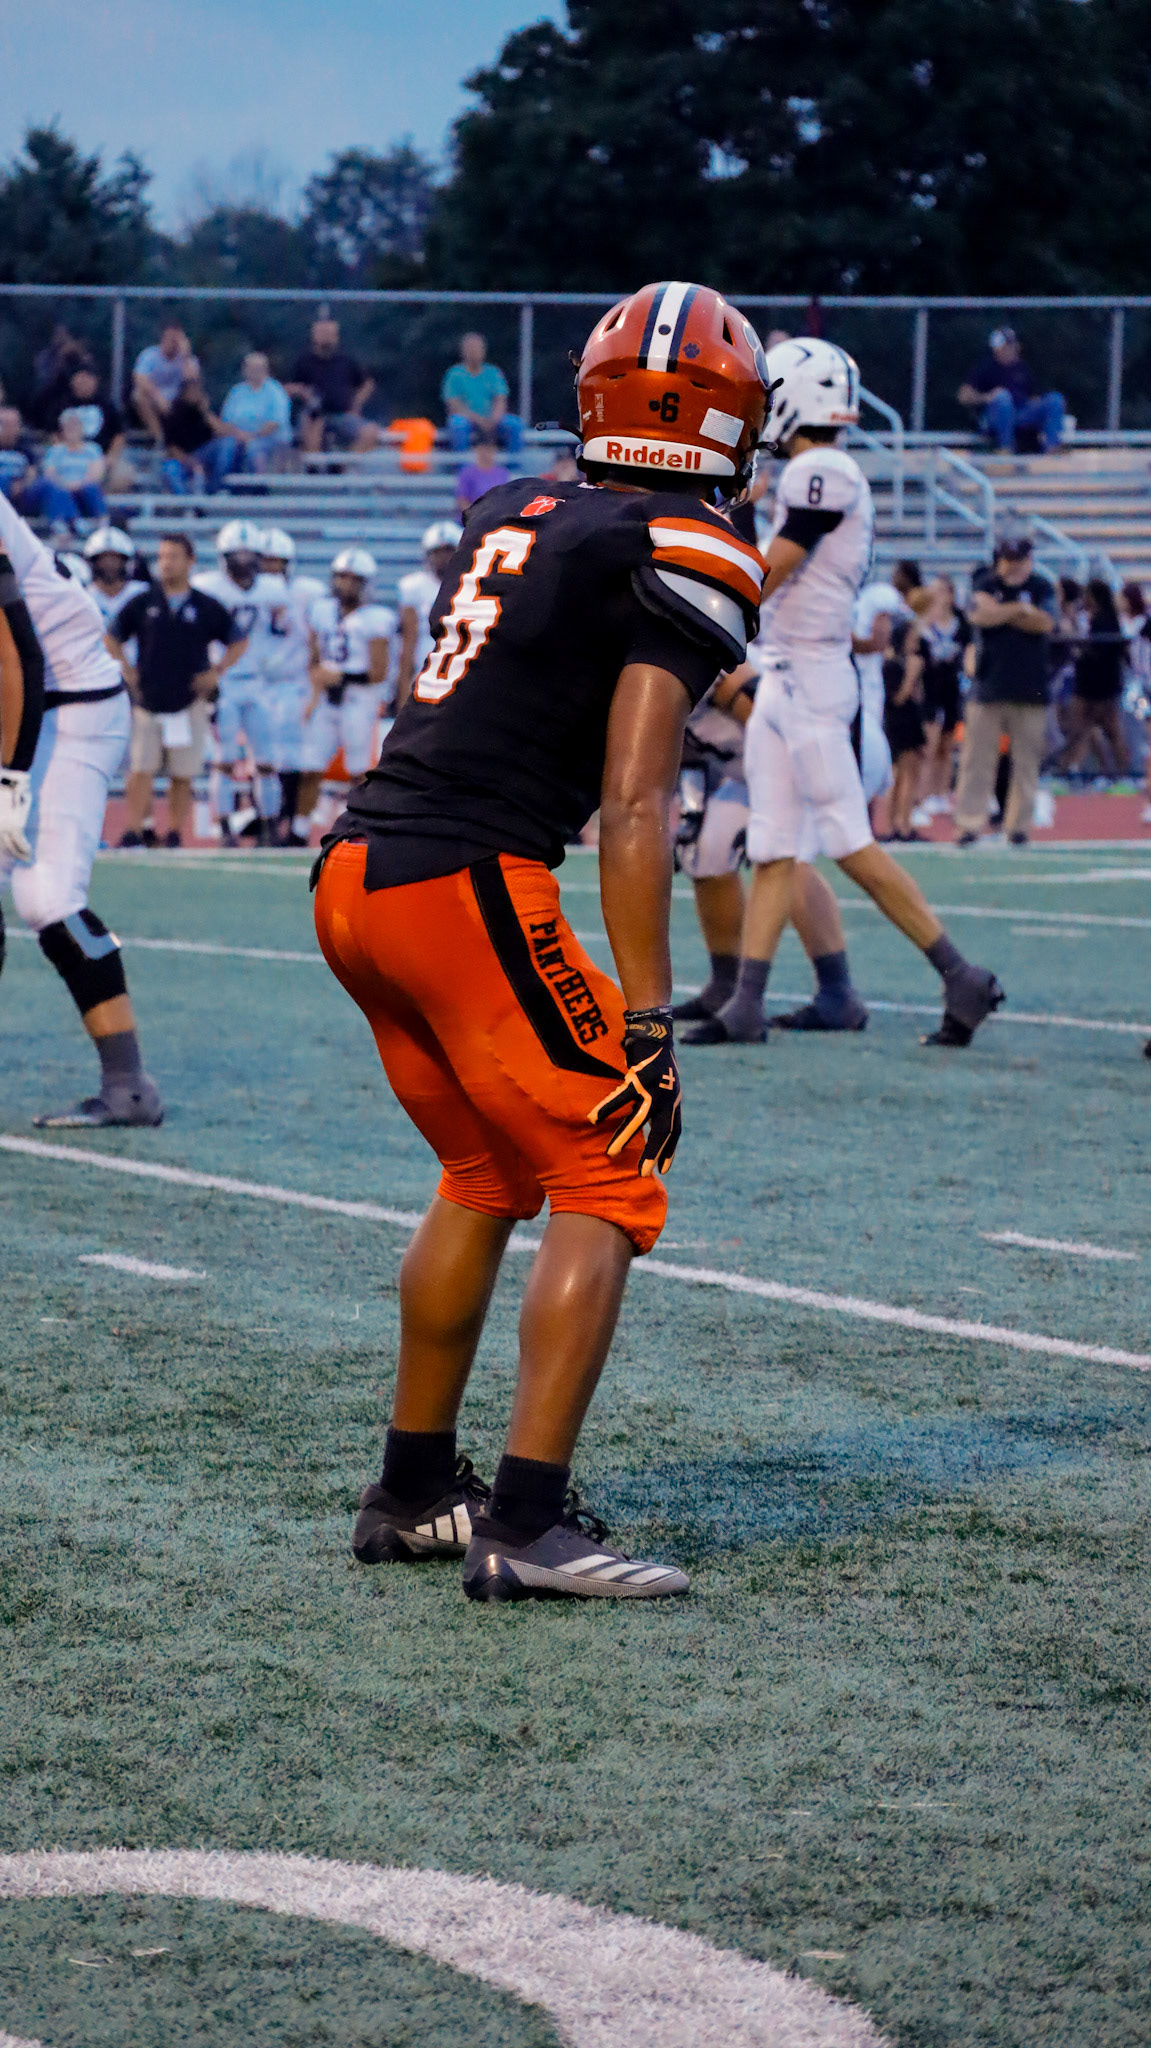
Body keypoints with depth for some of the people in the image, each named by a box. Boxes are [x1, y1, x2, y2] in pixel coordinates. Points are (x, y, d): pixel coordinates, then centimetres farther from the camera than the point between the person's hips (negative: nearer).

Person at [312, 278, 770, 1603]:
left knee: (486, 1177, 22)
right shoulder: (686, 561, -7)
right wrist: (647, 1023, -14)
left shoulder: (513, 514, 15)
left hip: (353, 874, 8)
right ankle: (527, 1525, -7)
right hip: (470, 885, -8)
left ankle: (411, 1491, 26)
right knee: (606, 1183, 0)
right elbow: (633, 809, -13)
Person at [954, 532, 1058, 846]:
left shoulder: (1041, 587, 7)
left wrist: (1000, 612, -7)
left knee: (1027, 760, 2)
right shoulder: (985, 584, 7)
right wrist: (1021, 609, -9)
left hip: (1030, 689, 0)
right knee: (977, 758, -3)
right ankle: (969, 822, 0)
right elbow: (980, 616, -13)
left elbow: (1045, 622, -10)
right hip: (988, 687, 0)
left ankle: (1019, 823, 10)